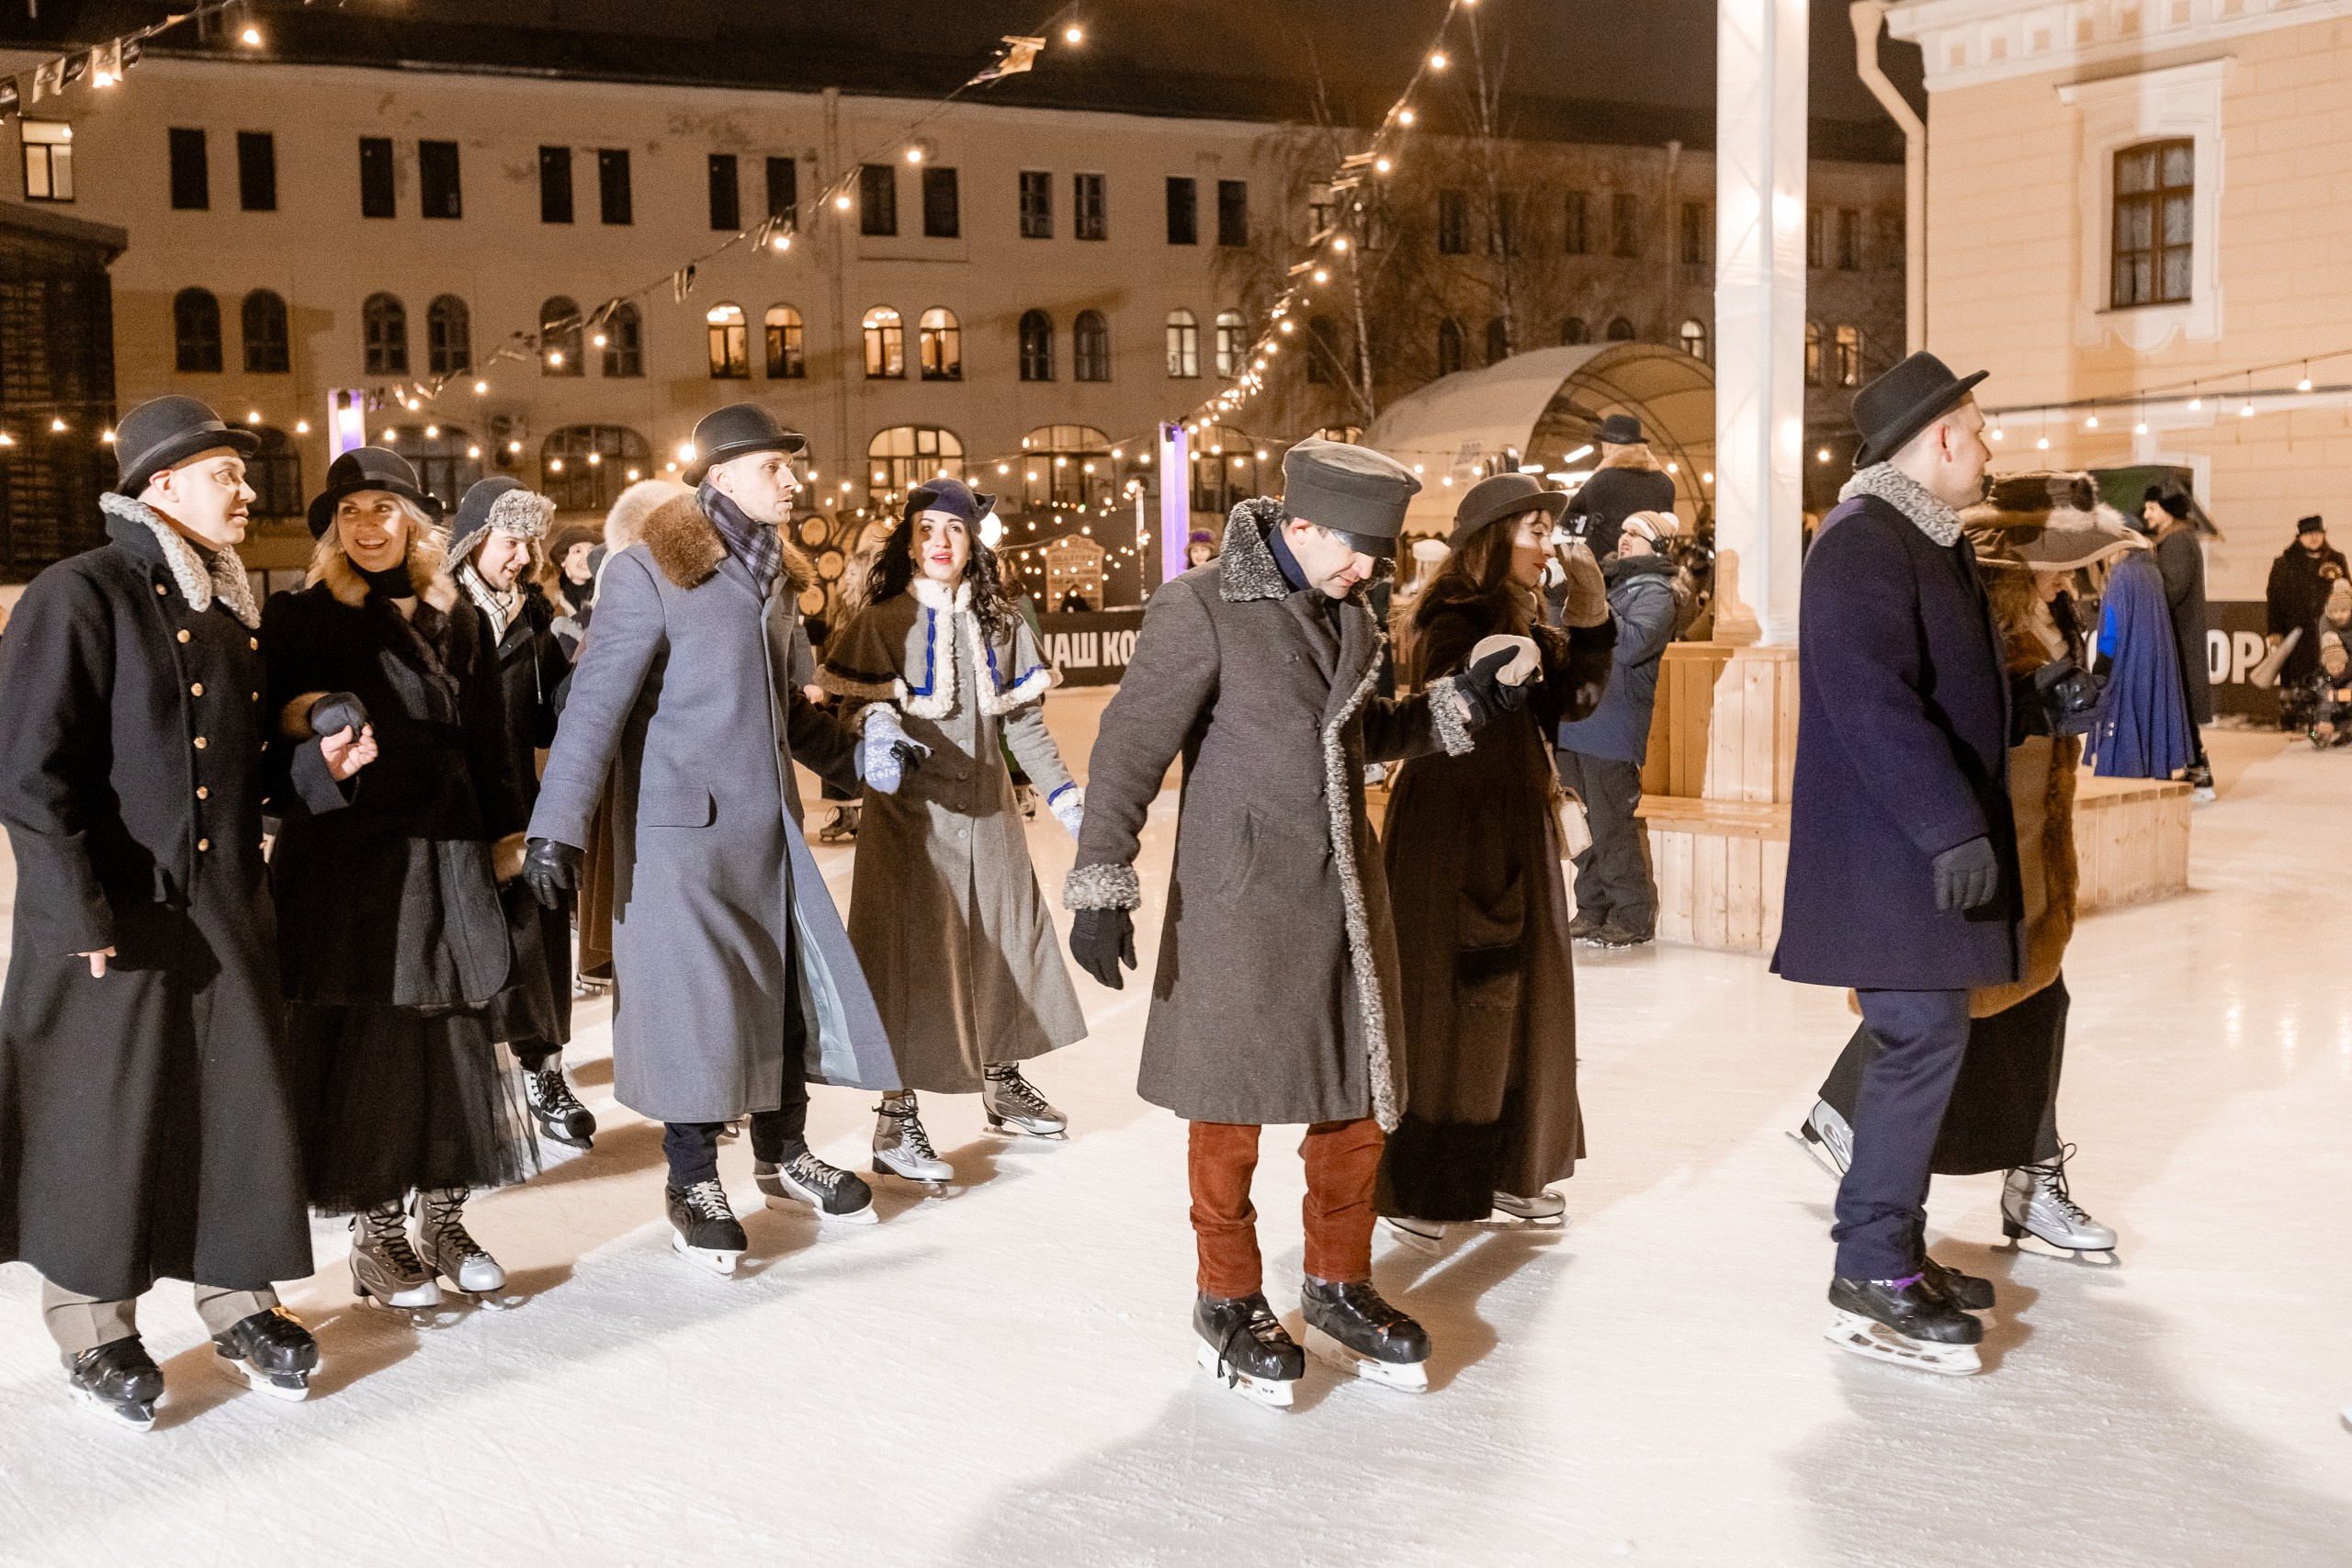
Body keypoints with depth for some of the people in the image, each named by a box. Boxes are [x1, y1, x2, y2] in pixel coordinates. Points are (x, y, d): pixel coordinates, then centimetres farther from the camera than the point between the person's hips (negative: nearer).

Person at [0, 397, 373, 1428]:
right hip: (115, 916, -7)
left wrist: (317, 765, 1)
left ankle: (238, 1303, 27)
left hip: (226, 908, 7)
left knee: (242, 1107, 11)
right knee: (104, 1121, 5)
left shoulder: (231, 608, 14)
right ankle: (95, 1329, 21)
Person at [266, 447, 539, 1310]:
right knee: (365, 1041, -3)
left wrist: (507, 833, 9)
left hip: (446, 857, 3)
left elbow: (488, 743, 15)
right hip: (343, 859, -3)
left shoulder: (459, 621, 12)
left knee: (455, 1034, 4)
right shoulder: (299, 618, 2)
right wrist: (302, 716, -18)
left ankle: (444, 1219, 16)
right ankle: (376, 1236, 8)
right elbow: (263, 726, 2)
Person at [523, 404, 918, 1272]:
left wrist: (848, 751, 11)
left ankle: (782, 1153, 29)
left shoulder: (774, 574, 11)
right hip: (681, 825, -7)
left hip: (770, 820, 7)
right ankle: (692, 1181, 16)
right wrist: (559, 826, -20)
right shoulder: (650, 572, -12)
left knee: (794, 978, 12)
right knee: (693, 996, 1)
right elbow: (596, 702, -16)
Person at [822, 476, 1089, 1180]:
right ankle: (896, 1121, 3)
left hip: (987, 812, 5)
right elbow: (855, 709, -7)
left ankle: (1002, 1083, 32)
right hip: (911, 814, -4)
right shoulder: (881, 624, -5)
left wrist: (1064, 794, -1)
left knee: (1002, 942, 12)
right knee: (911, 957, -6)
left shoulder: (1000, 624, 7)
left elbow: (1023, 723, 7)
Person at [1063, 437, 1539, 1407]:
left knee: (1359, 1097, 12)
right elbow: (1129, 749, -13)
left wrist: (1459, 702, 9)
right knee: (1233, 1107, 5)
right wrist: (1101, 887, -17)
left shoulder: (1346, 612, 10)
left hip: (1344, 893, 7)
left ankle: (1338, 1291, 29)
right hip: (1242, 901, -7)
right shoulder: (1201, 610, -12)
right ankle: (1229, 1303, 22)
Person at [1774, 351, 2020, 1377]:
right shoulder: (1864, 542, -16)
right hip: (1891, 856, -10)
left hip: (1930, 847, 10)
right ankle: (1872, 1284, -3)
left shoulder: (1929, 541, 17)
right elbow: (1873, 703, -25)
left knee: (1922, 1044, 12)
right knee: (1924, 1044, -10)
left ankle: (1894, 1247, 22)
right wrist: (1953, 828, -27)